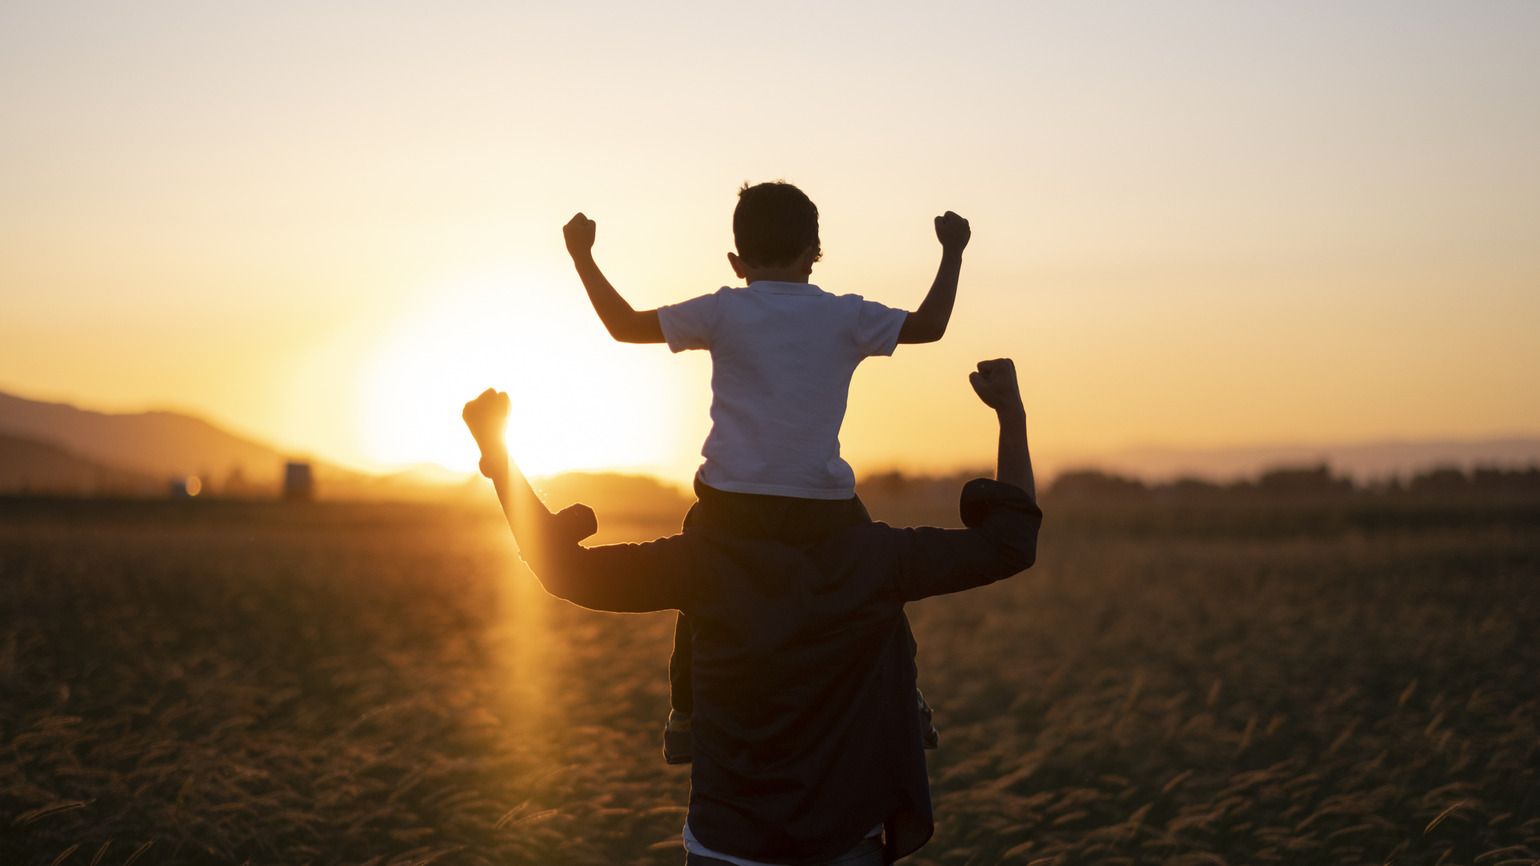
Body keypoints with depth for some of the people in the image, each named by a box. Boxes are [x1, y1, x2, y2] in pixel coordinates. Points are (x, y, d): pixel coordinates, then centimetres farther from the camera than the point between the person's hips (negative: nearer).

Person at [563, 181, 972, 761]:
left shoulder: (723, 312, -1)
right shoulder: (846, 317, 2)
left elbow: (626, 326, 2)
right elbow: (929, 325, 14)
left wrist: (583, 257, 13)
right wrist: (953, 253, 27)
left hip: (731, 497, 0)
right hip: (822, 500, 1)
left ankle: (685, 715, 21)